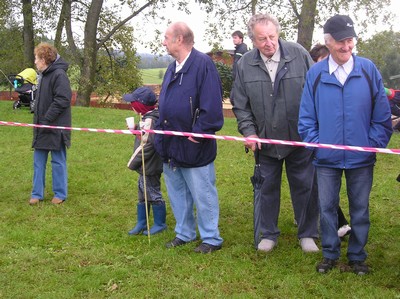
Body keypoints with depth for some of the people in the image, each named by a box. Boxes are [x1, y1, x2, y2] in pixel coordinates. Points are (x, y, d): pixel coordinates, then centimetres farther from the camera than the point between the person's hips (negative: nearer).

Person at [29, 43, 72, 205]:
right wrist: (35, 108, 7)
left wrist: (47, 120, -21)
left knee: (58, 161, 5)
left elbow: (62, 100, -22)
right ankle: (37, 193, 20)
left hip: (55, 127, -8)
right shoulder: (43, 75, 13)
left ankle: (60, 194, 17)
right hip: (42, 126, 8)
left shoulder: (59, 75, -15)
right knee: (38, 161, 11)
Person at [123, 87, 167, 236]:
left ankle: (160, 224, 19)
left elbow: (146, 146, -25)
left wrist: (133, 162, -17)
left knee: (153, 195, 4)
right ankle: (141, 224, 28)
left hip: (150, 167, -10)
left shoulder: (149, 121, -23)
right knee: (142, 195, 17)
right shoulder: (149, 118, 8)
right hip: (146, 166, 10)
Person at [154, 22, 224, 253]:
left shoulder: (203, 64, -16)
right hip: (171, 146, 9)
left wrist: (199, 133, -19)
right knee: (177, 193, 18)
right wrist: (160, 129, 13)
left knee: (203, 195, 4)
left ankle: (211, 239, 18)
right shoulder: (173, 67, 12)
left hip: (194, 148, -9)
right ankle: (185, 233, 33)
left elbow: (212, 105, -22)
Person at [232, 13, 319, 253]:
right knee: (268, 187, 13)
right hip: (265, 140, 2)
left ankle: (307, 234, 26)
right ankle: (269, 234, 29)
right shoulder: (245, 64, -4)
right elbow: (241, 105, 4)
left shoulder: (299, 55, -9)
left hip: (300, 138, -1)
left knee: (305, 187, 9)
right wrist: (249, 132, -6)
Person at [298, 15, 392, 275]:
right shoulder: (315, 74, -3)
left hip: (361, 158, 0)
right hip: (327, 158, 1)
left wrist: (374, 145, -4)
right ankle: (330, 254, 29)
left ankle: (357, 256, 29)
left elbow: (382, 116, -1)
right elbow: (306, 117, 3)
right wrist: (315, 143, -4)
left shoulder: (368, 69, -4)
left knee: (360, 209, 12)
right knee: (327, 208, 11)